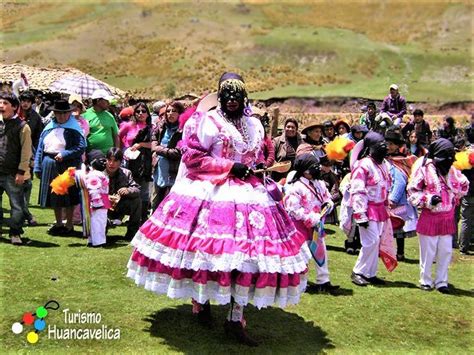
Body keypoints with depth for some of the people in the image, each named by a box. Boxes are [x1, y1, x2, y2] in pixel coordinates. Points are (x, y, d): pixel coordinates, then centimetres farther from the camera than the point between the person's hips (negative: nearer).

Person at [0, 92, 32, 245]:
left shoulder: (22, 126, -6)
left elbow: (26, 151, -6)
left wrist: (21, 172, -10)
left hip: (12, 174, -4)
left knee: (17, 205, 3)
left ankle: (15, 233, 16)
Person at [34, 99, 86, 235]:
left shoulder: (74, 128, -5)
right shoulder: (49, 127, 12)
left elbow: (81, 147, -14)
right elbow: (40, 147, 13)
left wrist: (64, 154, -20)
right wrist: (38, 167, 9)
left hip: (68, 165, -6)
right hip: (50, 165, 6)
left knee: (68, 196, 0)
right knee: (54, 195, 13)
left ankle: (69, 226, 12)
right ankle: (58, 224, 28)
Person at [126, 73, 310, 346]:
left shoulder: (255, 125, 15)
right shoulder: (209, 121, -4)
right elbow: (193, 158, -9)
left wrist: (257, 167, 3)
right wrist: (230, 167, -14)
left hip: (248, 192, 5)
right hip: (212, 193, -5)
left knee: (247, 254, -1)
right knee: (210, 248, -1)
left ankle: (235, 320, 9)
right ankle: (201, 302, 27)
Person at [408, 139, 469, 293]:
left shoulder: (452, 170, 5)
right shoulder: (424, 168, -11)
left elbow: (464, 185, 25)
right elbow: (412, 191, -8)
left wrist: (455, 198, 13)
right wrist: (428, 199, -20)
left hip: (447, 218, 5)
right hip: (429, 218, -5)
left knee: (446, 252, 9)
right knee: (428, 252, 6)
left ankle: (441, 282, 22)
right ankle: (425, 281, 22)